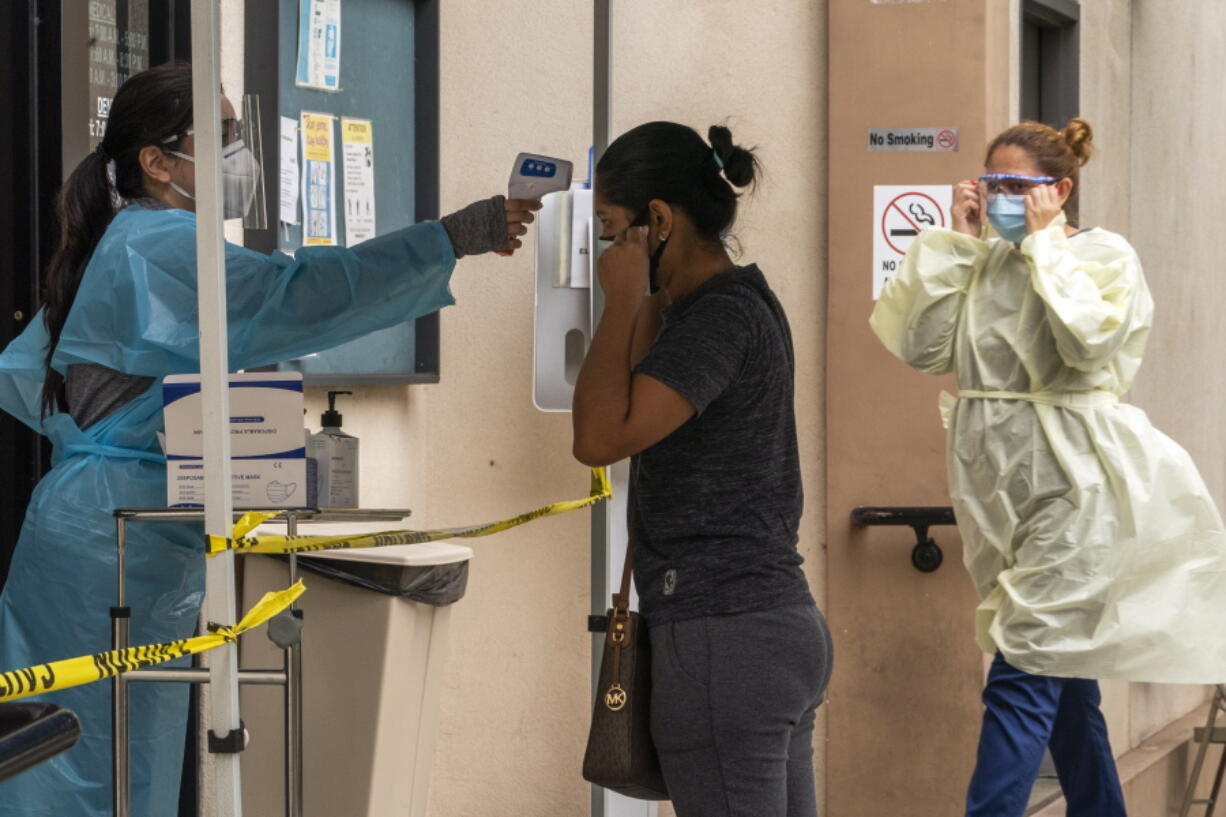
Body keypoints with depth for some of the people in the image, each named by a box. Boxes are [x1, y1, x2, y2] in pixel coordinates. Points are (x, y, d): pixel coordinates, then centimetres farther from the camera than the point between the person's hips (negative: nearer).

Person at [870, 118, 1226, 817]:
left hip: (1071, 489, -6)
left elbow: (1089, 340, -21)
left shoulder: (1105, 255, -3)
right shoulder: (986, 262, 10)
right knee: (1064, 674, 15)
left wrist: (1045, 241, -13)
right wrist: (957, 240, -2)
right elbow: (918, 345, 0)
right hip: (1002, 488, 6)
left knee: (1024, 674, -13)